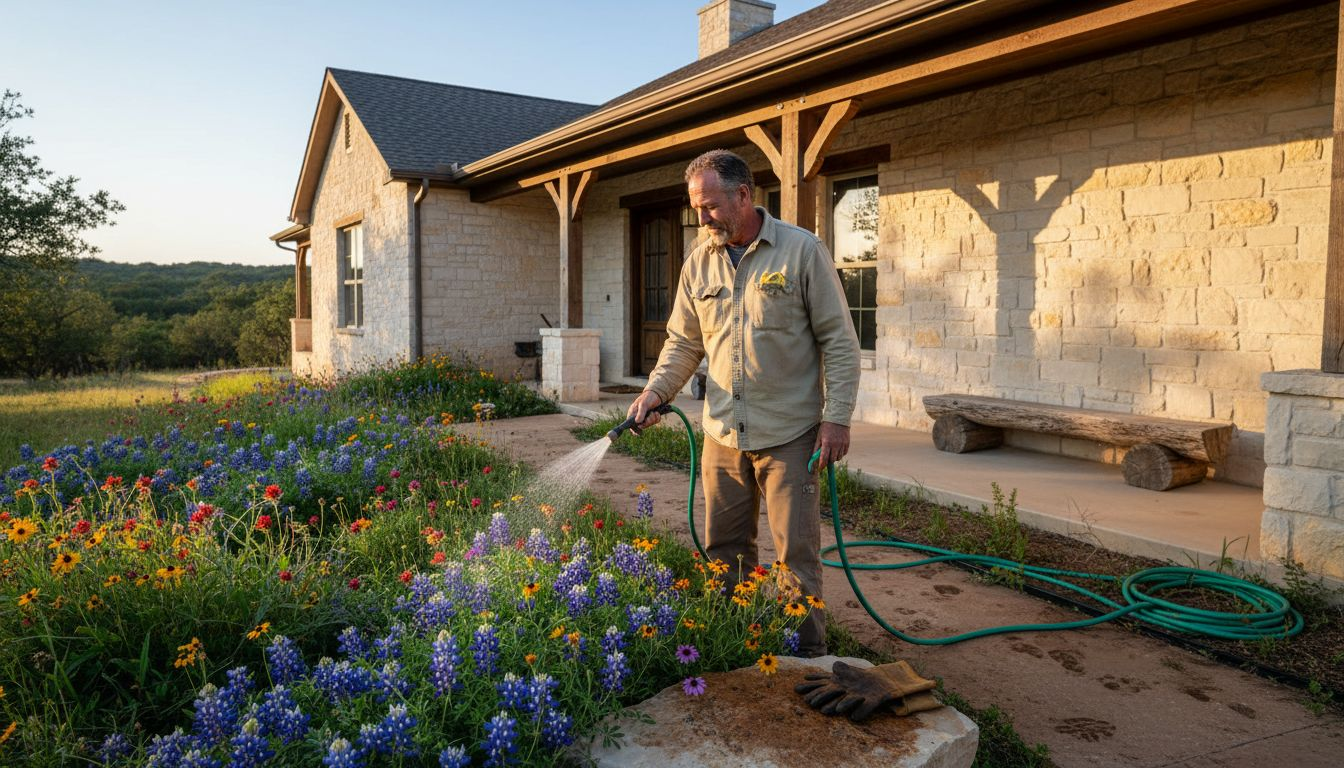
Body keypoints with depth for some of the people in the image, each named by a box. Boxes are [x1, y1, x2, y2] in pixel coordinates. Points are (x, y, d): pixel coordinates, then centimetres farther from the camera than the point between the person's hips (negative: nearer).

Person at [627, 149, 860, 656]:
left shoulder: (801, 251, -7)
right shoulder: (699, 263, 7)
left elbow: (838, 340, -6)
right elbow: (683, 343, 14)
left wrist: (836, 417, -11)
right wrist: (656, 391, -3)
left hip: (789, 435, -5)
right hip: (722, 434, 5)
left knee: (797, 551, 1)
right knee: (724, 549, 14)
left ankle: (807, 651, 17)